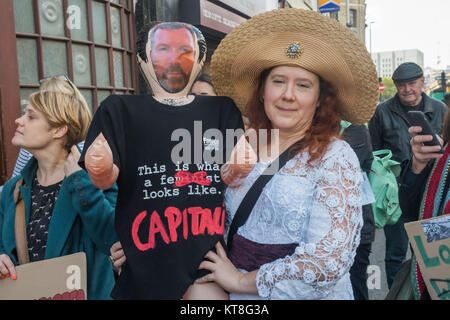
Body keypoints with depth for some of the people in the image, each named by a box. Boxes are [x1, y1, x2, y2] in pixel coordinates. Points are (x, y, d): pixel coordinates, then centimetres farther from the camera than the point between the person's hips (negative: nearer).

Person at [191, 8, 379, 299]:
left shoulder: (336, 158, -17)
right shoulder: (246, 150, -3)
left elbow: (328, 262, -24)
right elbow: (223, 225, 8)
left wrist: (241, 280, -17)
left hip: (306, 293, -4)